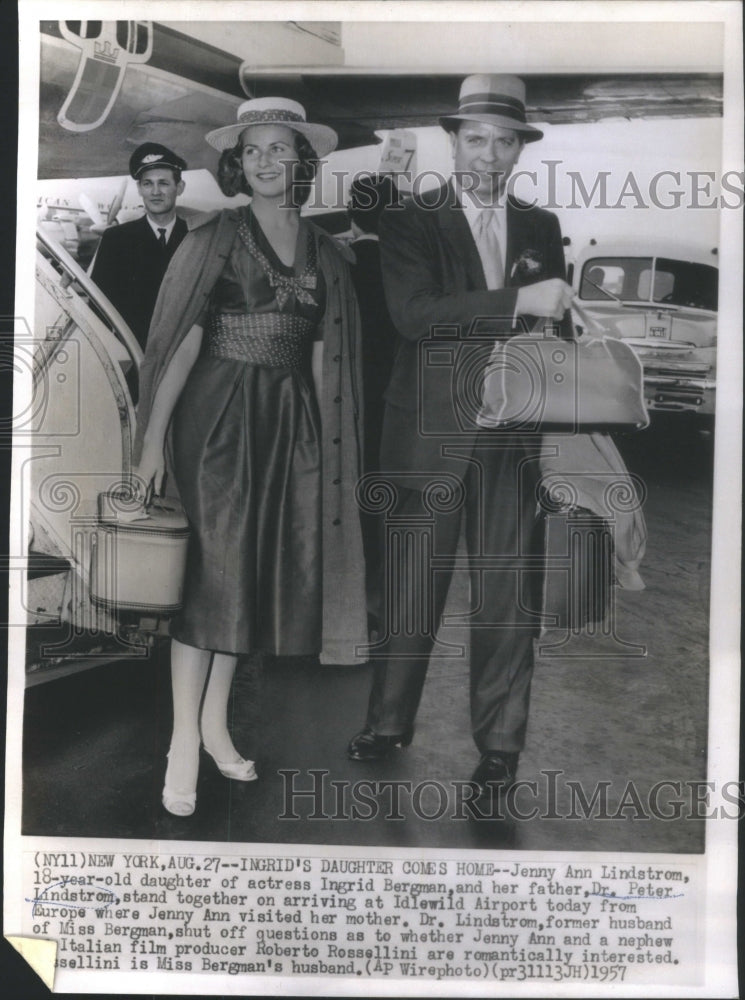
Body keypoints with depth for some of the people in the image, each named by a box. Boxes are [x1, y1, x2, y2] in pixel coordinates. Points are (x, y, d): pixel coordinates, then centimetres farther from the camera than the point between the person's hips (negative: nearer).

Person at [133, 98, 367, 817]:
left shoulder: (323, 253, 11)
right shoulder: (215, 238, -1)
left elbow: (320, 355, 11)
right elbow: (181, 340, -7)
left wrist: (322, 442, 7)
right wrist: (152, 440, -12)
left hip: (290, 422, 5)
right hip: (219, 415, -4)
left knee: (258, 566, 7)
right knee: (211, 565, -7)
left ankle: (215, 721, 21)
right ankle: (184, 743, 1)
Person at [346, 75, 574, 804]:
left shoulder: (542, 229, 13)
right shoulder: (409, 222, 1)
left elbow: (557, 327, 15)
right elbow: (412, 312, -16)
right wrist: (517, 301, -23)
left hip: (514, 439, 3)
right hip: (432, 435, -2)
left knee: (505, 594, 6)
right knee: (413, 588, 7)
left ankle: (499, 743, 19)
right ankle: (390, 722, 26)